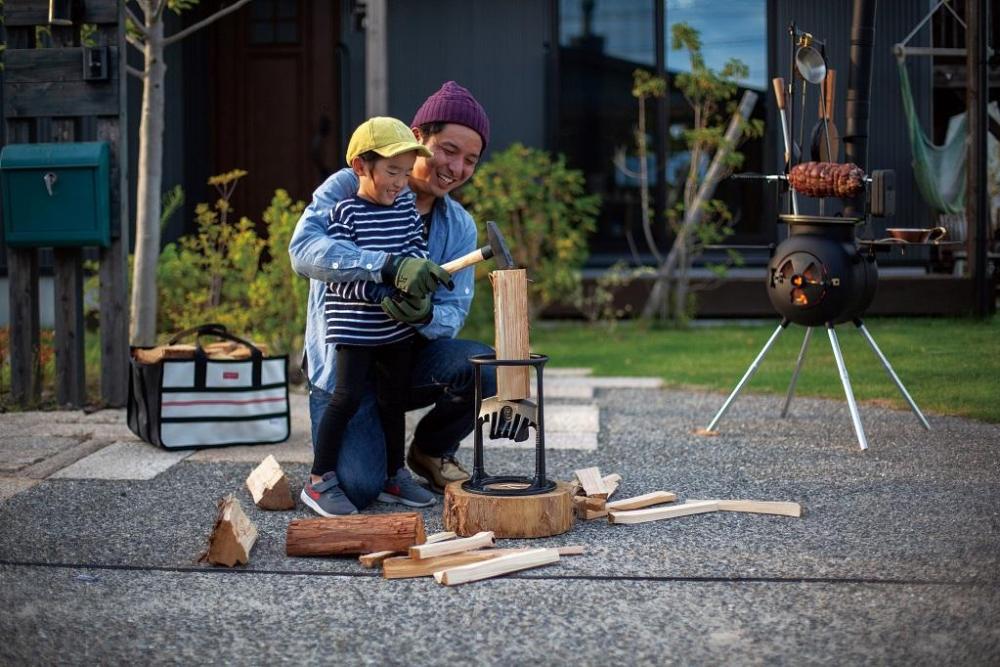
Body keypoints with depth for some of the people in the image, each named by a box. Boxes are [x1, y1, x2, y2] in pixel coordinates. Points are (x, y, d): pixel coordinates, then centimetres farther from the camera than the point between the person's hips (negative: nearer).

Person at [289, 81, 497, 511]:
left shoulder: (459, 227, 3)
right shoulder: (348, 189, -10)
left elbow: (453, 315, -5)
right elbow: (304, 249, -29)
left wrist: (426, 317, -31)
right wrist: (389, 266, -43)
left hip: (408, 360, 4)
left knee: (485, 368, -27)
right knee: (359, 490, -23)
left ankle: (431, 450, 5)